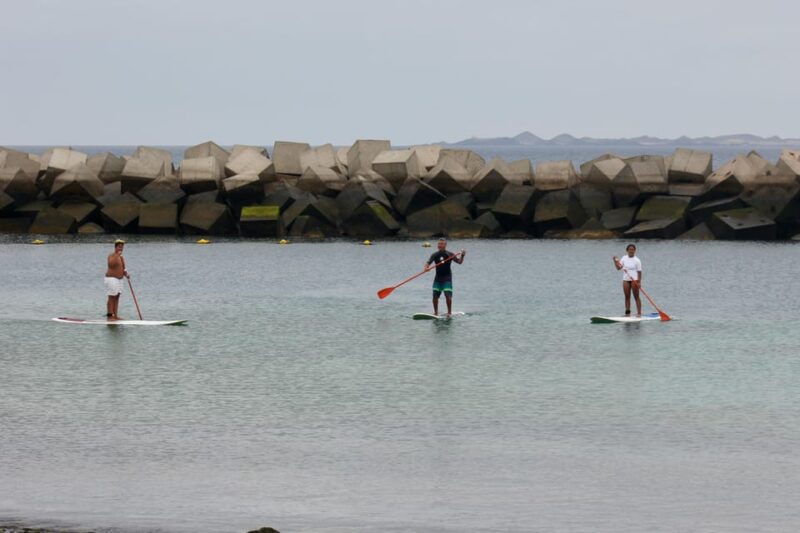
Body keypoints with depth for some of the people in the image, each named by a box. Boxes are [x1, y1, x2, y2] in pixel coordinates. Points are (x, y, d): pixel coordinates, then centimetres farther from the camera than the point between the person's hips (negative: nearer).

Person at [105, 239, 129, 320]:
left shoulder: (121, 258, 15)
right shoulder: (111, 256, -10)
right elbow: (111, 264, -29)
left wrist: (126, 273, 2)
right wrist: (117, 255, -31)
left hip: (119, 280, 9)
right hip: (111, 279, -8)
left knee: (116, 298, 7)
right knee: (112, 298, -9)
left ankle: (115, 315, 9)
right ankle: (109, 316, -7)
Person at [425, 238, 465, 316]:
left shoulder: (450, 255, -4)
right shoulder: (435, 255, 2)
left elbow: (459, 262, -8)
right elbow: (428, 262, -7)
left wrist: (462, 255, -28)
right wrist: (426, 267, -30)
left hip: (447, 278, -3)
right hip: (438, 278, 3)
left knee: (448, 295, -12)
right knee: (435, 296, 1)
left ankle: (449, 312, 1)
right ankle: (436, 312, 15)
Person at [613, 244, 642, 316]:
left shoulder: (636, 260, -3)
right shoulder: (624, 258, 8)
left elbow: (639, 272, -5)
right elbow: (618, 267, 4)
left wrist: (639, 282, -11)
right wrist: (615, 261, -11)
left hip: (634, 280, -4)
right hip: (626, 280, 4)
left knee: (636, 296, -2)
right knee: (627, 297, 6)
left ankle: (639, 312, -1)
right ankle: (627, 312, 10)